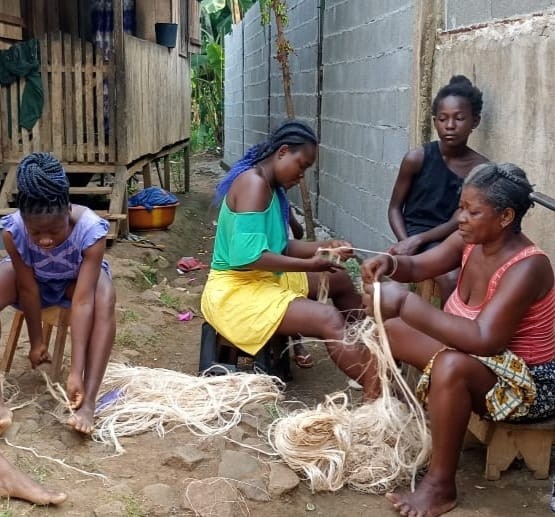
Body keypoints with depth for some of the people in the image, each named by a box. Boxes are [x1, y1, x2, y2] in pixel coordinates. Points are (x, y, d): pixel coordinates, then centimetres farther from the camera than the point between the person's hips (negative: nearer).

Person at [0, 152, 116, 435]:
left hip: (76, 280, -1)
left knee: (105, 298, -35)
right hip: (32, 279, 1)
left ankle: (88, 400, -34)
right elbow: (28, 288, -21)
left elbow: (83, 301, -39)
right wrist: (36, 341, -12)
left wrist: (76, 371, -41)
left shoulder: (91, 229, -37)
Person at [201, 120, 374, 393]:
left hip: (264, 279, 11)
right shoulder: (254, 183, -20)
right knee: (329, 320, -27)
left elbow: (279, 247, 11)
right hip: (235, 291, -11)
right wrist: (309, 264, -20)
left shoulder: (272, 187, 11)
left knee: (339, 280, 21)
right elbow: (248, 256, -28)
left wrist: (325, 247, 0)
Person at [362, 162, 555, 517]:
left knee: (451, 366, -39)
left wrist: (405, 303, -41)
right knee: (389, 329, 5)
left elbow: (483, 340, -40)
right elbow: (419, 266, 4)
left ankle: (441, 486, -22)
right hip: (478, 355, 9)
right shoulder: (470, 240, -7)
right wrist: (390, 263, -20)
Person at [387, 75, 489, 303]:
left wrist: (416, 241, -20)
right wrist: (406, 243, -15)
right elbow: (395, 208, 2)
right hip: (415, 237, -3)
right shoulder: (416, 159, -6)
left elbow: (457, 222, -7)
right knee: (452, 279, -29)